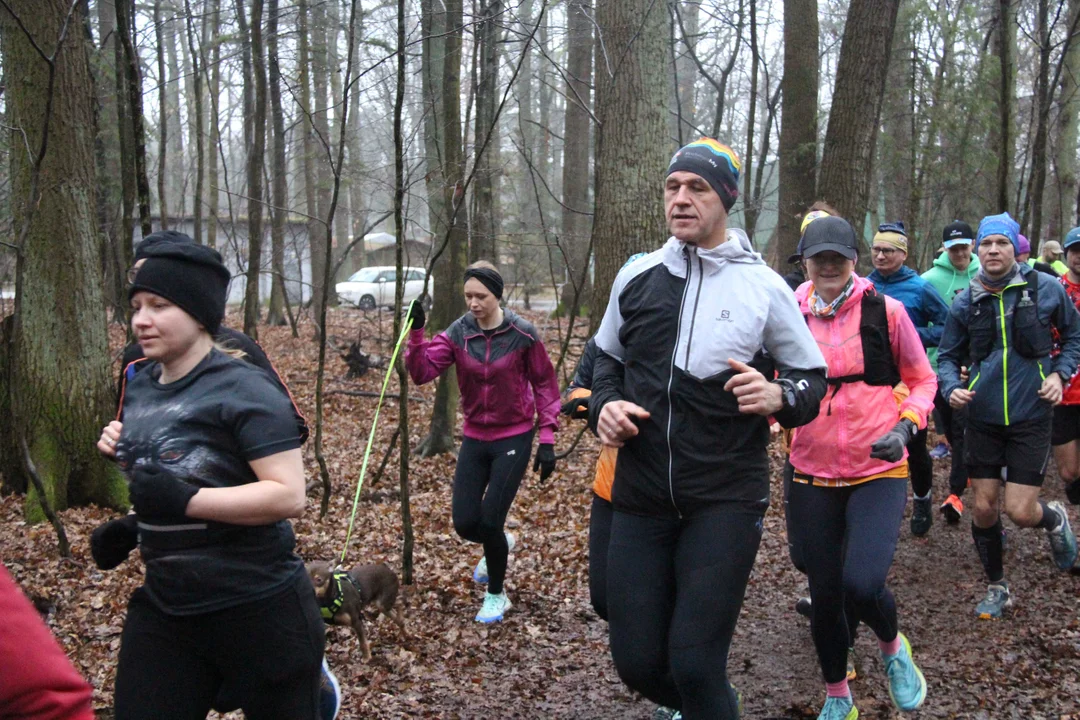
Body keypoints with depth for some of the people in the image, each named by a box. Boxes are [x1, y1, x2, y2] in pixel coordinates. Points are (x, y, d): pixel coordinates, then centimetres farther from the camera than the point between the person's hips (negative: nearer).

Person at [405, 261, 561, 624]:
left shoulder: (523, 335, -12)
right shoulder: (458, 333, -4)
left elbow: (544, 385, -5)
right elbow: (422, 372, -14)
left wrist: (547, 439, -8)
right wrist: (417, 334, -28)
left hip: (514, 438, -4)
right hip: (474, 438, 4)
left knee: (490, 521, -6)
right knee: (465, 523, 3)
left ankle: (496, 595, 19)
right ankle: (499, 545, 40)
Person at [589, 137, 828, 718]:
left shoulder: (764, 287, -3)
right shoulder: (636, 277, 6)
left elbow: (813, 376, 5)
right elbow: (607, 358, 20)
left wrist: (779, 397, -17)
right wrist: (603, 406, 0)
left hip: (727, 500, -3)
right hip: (641, 496, 4)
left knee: (694, 665, -9)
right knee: (638, 663, 8)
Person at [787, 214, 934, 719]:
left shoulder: (885, 312, -4)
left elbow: (922, 380, 5)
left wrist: (906, 426, -12)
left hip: (878, 473, -2)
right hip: (812, 477, 2)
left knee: (861, 584, -21)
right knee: (824, 595, 8)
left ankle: (893, 647, 16)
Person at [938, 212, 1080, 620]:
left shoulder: (1046, 289, -5)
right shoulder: (965, 303, -1)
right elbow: (949, 356, 8)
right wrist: (952, 388, -12)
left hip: (1030, 418, -2)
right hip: (983, 420, 2)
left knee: (1021, 512, -6)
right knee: (984, 509, 5)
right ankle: (997, 588, 26)